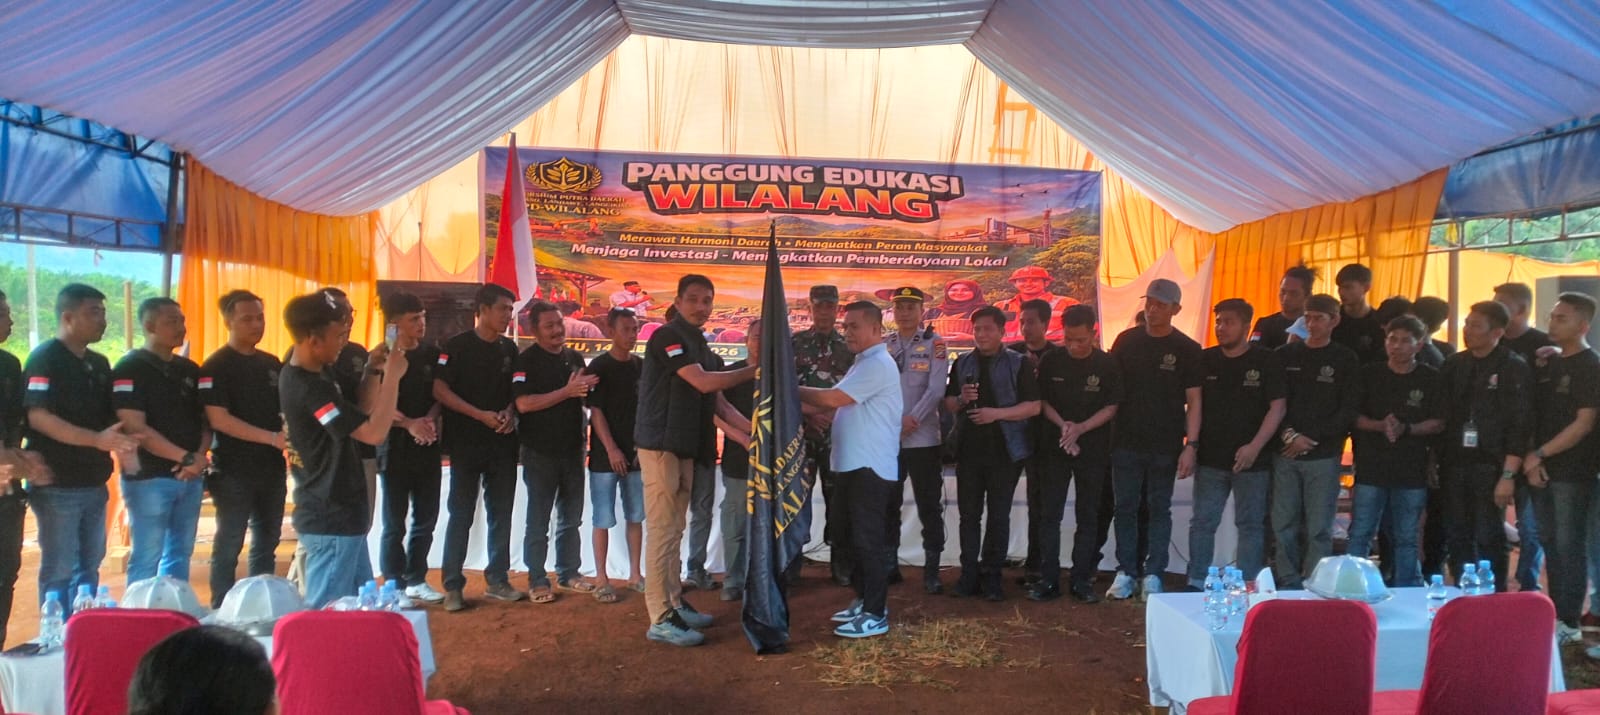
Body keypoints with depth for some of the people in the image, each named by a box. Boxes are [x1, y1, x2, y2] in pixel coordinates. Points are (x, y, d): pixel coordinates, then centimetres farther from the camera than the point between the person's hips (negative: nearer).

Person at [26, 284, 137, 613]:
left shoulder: (99, 364, 12)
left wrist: (122, 443, 0)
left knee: (89, 566, 14)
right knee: (59, 570, 0)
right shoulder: (45, 359, -11)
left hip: (94, 483, 8)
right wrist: (96, 440, -29)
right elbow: (38, 417, -22)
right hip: (57, 485, -8)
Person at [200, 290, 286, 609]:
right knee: (229, 546, 2)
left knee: (267, 543, 13)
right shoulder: (216, 367, -8)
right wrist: (272, 437, -23)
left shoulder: (271, 364, 11)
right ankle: (222, 611, 11)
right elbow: (218, 419, -16)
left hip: (272, 468, 6)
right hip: (234, 471, -6)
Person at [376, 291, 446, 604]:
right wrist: (409, 424, -22)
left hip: (428, 447, 4)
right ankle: (394, 586, 10)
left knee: (426, 518, 9)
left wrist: (430, 419, -9)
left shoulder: (432, 355, 8)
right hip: (395, 447, -4)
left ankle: (416, 581, 22)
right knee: (395, 522, 1)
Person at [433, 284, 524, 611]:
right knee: (461, 514, -1)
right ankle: (452, 586, 7)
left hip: (503, 443, 5)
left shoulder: (509, 348, 11)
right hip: (467, 444, -5)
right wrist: (481, 415, -16)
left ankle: (497, 580, 18)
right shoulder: (456, 346, -5)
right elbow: (440, 389, -10)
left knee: (501, 514, 8)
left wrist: (509, 414, -5)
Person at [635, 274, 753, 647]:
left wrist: (751, 430, 6)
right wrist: (752, 371, -12)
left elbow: (716, 401, 15)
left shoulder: (698, 342, 16)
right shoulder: (667, 336, -12)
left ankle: (675, 603, 22)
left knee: (674, 531, 14)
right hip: (661, 446, -9)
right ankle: (661, 619, -4)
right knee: (662, 532, -7)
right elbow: (704, 382, -22)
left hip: (684, 447, 9)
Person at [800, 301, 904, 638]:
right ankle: (864, 600, 26)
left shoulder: (877, 364, -15)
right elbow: (840, 404, 21)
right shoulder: (864, 363, 19)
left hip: (871, 467, -10)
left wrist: (794, 390, -9)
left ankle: (876, 614, -1)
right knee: (858, 536, 16)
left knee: (869, 539, -6)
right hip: (855, 464, 10)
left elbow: (833, 398, -20)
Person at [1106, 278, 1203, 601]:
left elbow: (1194, 401, -1)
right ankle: (1125, 572, 13)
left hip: (1165, 446, -2)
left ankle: (1153, 574, 13)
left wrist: (1191, 445, -10)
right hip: (1126, 442, 2)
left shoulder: (1186, 349, -1)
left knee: (1159, 509, 6)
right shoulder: (1126, 340, 5)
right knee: (1125, 508, 5)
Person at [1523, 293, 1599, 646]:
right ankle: (1554, 613, 18)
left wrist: (1539, 454, -11)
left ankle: (1568, 622, 5)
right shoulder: (1547, 364, 12)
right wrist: (1530, 460, 0)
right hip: (1541, 470, 6)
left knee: (1568, 547, -1)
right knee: (1550, 545, 11)